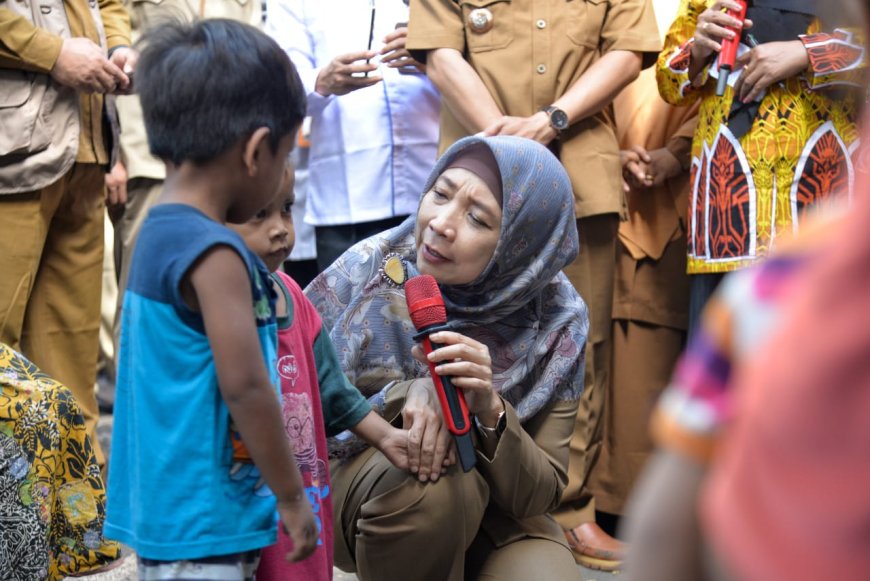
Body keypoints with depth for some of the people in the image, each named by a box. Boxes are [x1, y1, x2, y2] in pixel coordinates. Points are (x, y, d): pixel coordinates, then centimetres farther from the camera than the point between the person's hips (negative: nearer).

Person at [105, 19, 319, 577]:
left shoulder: (157, 235, 9)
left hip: (167, 508, 9)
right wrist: (292, 497, -11)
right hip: (201, 525, -9)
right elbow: (244, 386, -21)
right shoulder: (215, 254, -19)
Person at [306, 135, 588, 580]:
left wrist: (491, 413, -32)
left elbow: (540, 494, -13)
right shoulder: (371, 268, -18)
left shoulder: (556, 322, -15)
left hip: (491, 513, 1)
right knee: (430, 482, -34)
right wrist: (400, 396, -30)